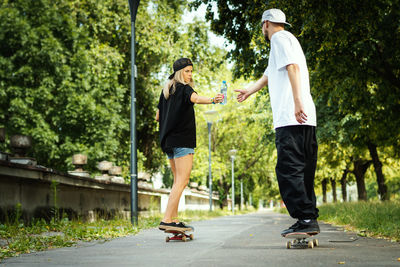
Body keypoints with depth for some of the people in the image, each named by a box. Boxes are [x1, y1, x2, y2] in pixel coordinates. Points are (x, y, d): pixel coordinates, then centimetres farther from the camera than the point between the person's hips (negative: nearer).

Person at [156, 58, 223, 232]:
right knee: (182, 181, -11)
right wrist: (212, 100, -49)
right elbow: (196, 98, -31)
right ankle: (166, 220, -19)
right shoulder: (183, 89, -7)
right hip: (182, 140, -9)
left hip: (168, 140, 9)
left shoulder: (166, 91, 16)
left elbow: (158, 116, 20)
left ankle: (174, 220, 11)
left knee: (178, 181, 13)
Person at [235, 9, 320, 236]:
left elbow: (293, 67, -17)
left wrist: (297, 101, -26)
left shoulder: (279, 38, 1)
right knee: (303, 171, 8)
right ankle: (310, 220, 8)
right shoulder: (289, 40, 31)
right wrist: (249, 91, 55)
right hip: (305, 119, 10)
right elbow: (269, 74, 43)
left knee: (289, 169, -12)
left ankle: (306, 219, -16)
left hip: (291, 118, -10)